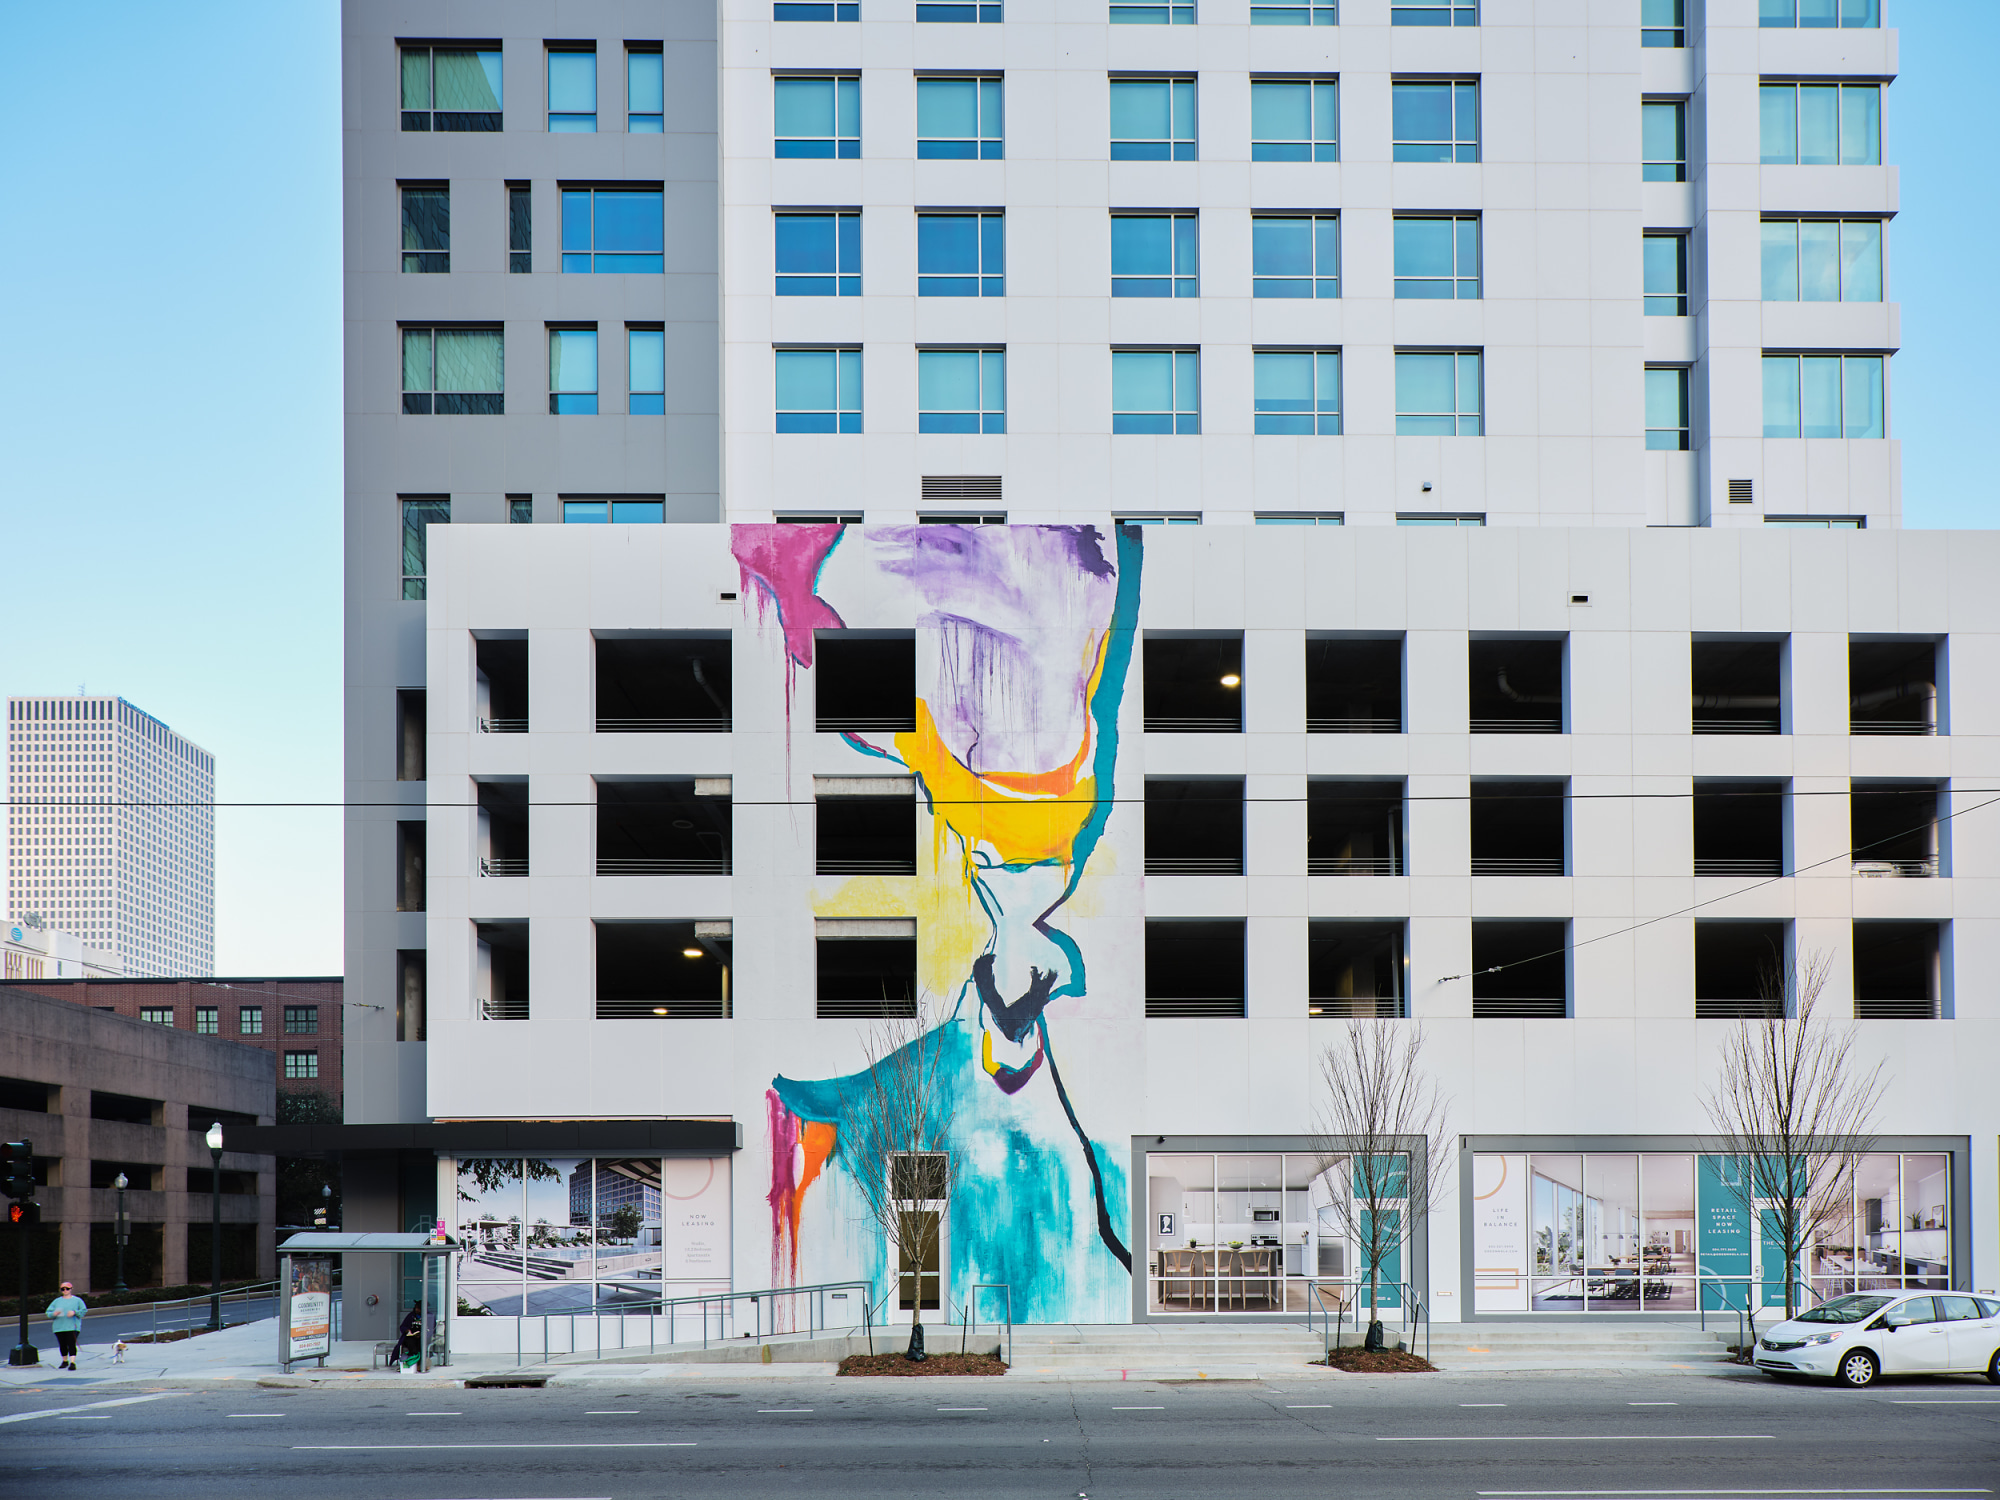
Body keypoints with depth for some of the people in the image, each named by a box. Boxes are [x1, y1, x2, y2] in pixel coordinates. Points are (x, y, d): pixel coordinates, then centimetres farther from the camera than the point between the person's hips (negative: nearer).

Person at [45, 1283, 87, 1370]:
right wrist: (54, 1314, -12)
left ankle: (72, 1362, -20)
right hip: (59, 1326, 4)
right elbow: (48, 1312, 11)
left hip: (72, 1326, -4)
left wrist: (74, 1312, -14)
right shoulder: (57, 1301, 16)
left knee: (71, 1344, -15)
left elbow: (84, 1311, 2)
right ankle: (65, 1361, 27)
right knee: (62, 1345, 8)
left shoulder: (77, 1300, 9)